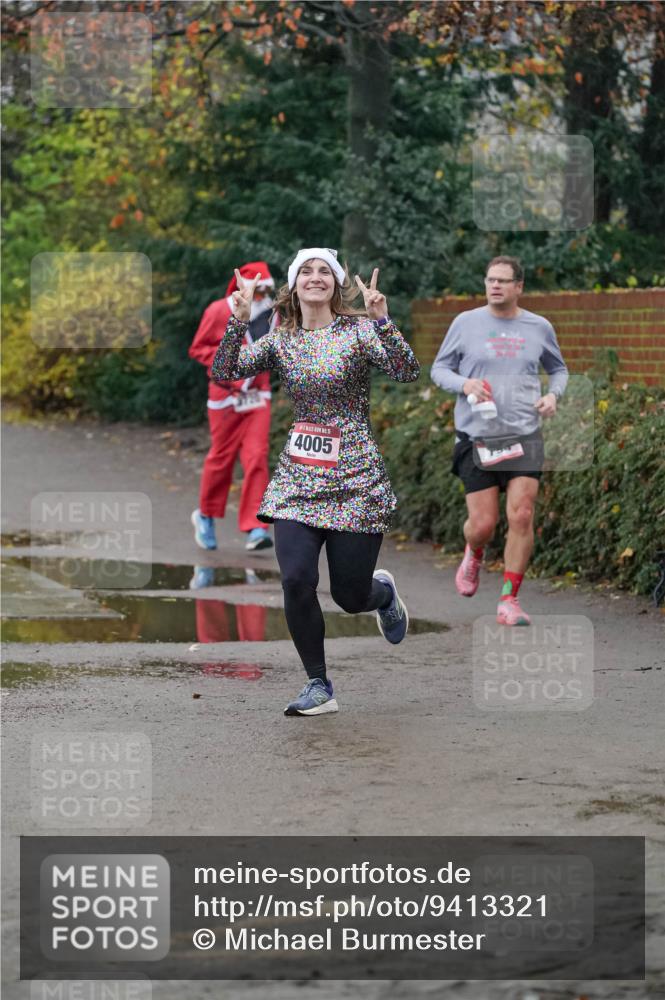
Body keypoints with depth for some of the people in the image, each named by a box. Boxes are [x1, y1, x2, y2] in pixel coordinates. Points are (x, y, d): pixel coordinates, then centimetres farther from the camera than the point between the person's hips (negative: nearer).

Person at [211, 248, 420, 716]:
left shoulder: (358, 330, -4)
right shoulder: (280, 340, 6)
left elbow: (408, 371, -17)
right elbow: (225, 373, -2)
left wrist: (381, 320, -28)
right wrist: (239, 322, -14)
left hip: (355, 479, -3)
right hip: (297, 479, 3)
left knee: (350, 596, 2)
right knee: (296, 581, -13)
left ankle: (383, 591, 42)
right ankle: (319, 687, 5)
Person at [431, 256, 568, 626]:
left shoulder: (539, 327, 6)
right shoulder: (466, 323, 1)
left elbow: (558, 369, 22)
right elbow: (439, 367, 9)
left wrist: (554, 394, 1)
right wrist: (464, 383, -11)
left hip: (525, 437, 1)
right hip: (477, 438, -1)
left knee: (522, 516, -11)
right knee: (483, 524, -4)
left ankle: (509, 600, 1)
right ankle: (473, 556, 34)